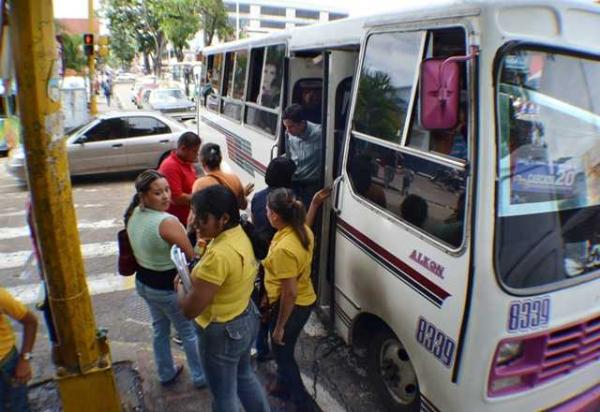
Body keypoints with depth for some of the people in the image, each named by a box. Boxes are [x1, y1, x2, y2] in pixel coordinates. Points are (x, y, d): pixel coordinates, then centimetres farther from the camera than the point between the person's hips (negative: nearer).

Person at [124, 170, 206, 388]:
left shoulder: (133, 214, -5)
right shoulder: (167, 222, -30)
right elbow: (191, 257, -22)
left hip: (143, 282, 8)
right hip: (169, 287, -8)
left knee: (160, 329, 27)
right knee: (189, 333, 15)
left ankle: (166, 373, 45)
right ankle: (200, 376, 33)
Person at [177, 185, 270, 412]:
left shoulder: (219, 255, -34)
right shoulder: (239, 234, -5)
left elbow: (190, 309, -27)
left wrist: (180, 286, -8)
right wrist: (194, 278, 2)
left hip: (222, 332, -9)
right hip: (247, 318, 9)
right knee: (245, 375, 31)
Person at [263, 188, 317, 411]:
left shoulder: (284, 249, -32)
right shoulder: (303, 230, -5)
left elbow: (290, 293, -27)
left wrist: (279, 326, -17)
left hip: (292, 306, -9)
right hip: (305, 300, 9)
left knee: (282, 353, 14)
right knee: (284, 351, 29)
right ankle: (284, 386, 51)